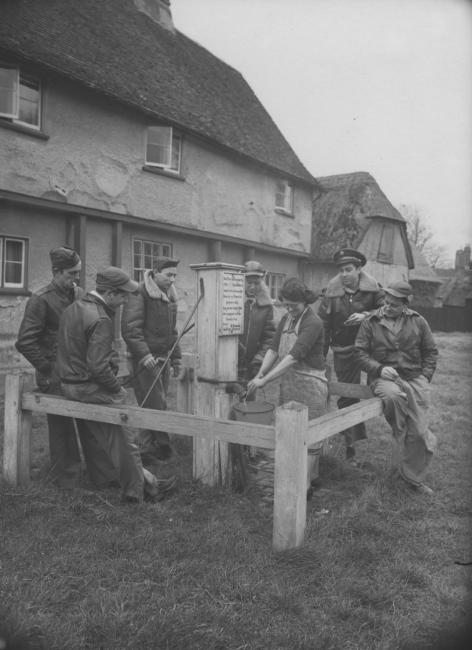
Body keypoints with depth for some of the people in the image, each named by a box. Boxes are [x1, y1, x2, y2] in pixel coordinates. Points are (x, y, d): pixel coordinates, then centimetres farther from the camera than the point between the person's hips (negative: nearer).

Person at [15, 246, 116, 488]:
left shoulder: (78, 293, 8)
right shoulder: (41, 300, -12)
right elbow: (25, 342, -15)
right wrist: (48, 370, -14)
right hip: (56, 377, -6)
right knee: (62, 427, 6)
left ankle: (103, 475, 20)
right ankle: (66, 481, 23)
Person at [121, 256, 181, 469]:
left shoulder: (170, 296, 15)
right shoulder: (140, 294, -11)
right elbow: (130, 329, -18)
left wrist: (176, 357, 21)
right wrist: (145, 355, -25)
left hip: (163, 359, 8)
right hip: (145, 359, -8)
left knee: (160, 406, 10)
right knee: (154, 407, -8)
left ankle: (150, 450, 21)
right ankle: (161, 446, 3)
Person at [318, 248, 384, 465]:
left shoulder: (372, 288, -8)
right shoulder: (332, 292, -9)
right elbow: (322, 324, -4)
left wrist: (366, 315, -22)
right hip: (344, 351, 0)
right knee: (347, 395, 6)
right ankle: (350, 447, 22)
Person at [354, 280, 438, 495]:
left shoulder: (417, 322, 7)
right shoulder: (370, 323, 2)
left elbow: (431, 351, 13)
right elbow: (360, 352, 0)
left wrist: (425, 377, 1)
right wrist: (379, 369, -15)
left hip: (414, 377, 2)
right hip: (384, 378, -2)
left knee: (419, 432, -4)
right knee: (393, 395, -40)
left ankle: (413, 478, 18)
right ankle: (401, 436, -10)